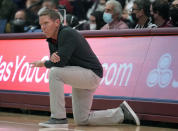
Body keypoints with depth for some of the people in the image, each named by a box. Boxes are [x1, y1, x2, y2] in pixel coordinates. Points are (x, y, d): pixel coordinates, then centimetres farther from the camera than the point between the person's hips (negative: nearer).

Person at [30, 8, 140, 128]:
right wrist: (53, 57, -24)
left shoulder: (67, 34, -22)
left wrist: (43, 63, -10)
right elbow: (55, 63, 1)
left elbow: (61, 62, -28)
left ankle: (59, 118, -20)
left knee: (55, 73, -28)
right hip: (80, 79, 10)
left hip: (91, 74, -10)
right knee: (82, 120, 11)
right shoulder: (52, 39, 6)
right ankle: (121, 113, 22)